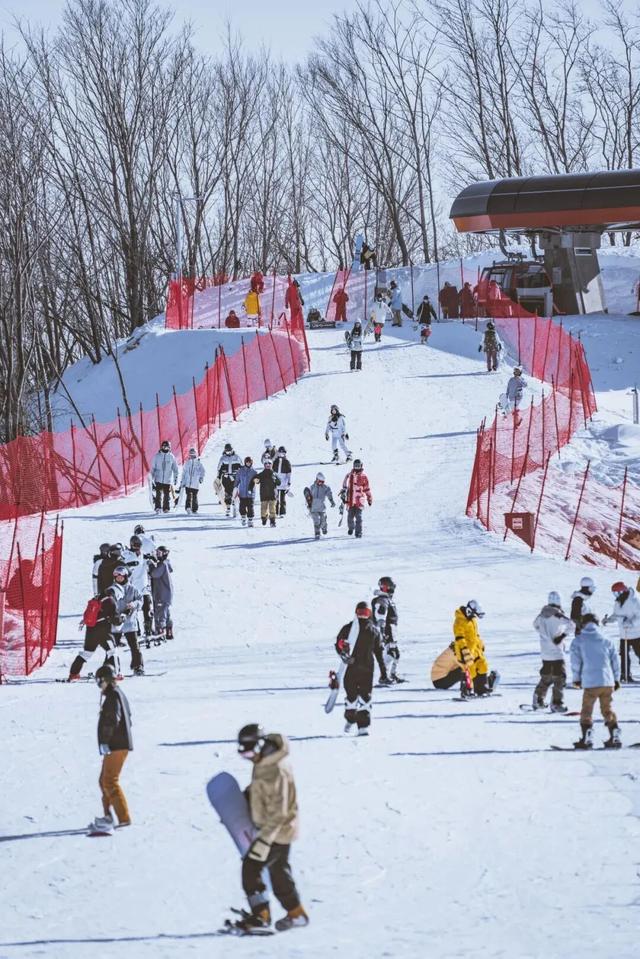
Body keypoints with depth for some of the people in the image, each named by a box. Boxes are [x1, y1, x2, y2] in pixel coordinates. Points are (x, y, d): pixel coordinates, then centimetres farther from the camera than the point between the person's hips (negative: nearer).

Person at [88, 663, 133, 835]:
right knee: (105, 781, 16)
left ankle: (124, 818, -13)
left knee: (110, 781, -11)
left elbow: (113, 720, -22)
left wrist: (105, 741, -25)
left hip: (116, 745, -11)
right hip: (119, 744, 11)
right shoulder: (118, 694, 19)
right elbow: (127, 719, 25)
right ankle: (108, 816, 19)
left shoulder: (113, 695, -12)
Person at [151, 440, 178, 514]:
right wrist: (153, 476, 3)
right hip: (159, 479, -1)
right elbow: (153, 467, 7)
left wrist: (175, 478, 4)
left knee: (166, 495, 4)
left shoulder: (171, 457, 3)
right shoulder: (157, 456, 2)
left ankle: (166, 508, 11)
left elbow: (175, 469, 8)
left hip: (168, 480, 1)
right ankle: (157, 507, -13)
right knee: (159, 494, -12)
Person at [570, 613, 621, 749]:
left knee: (586, 710, 6)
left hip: (590, 683, -3)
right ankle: (615, 737, 12)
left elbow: (575, 661, -3)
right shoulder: (606, 641, 9)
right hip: (608, 682, 3)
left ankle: (587, 738, -2)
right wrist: (616, 679, 22)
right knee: (608, 709, 15)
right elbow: (615, 660, 11)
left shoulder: (578, 641, 0)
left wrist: (576, 678, 11)